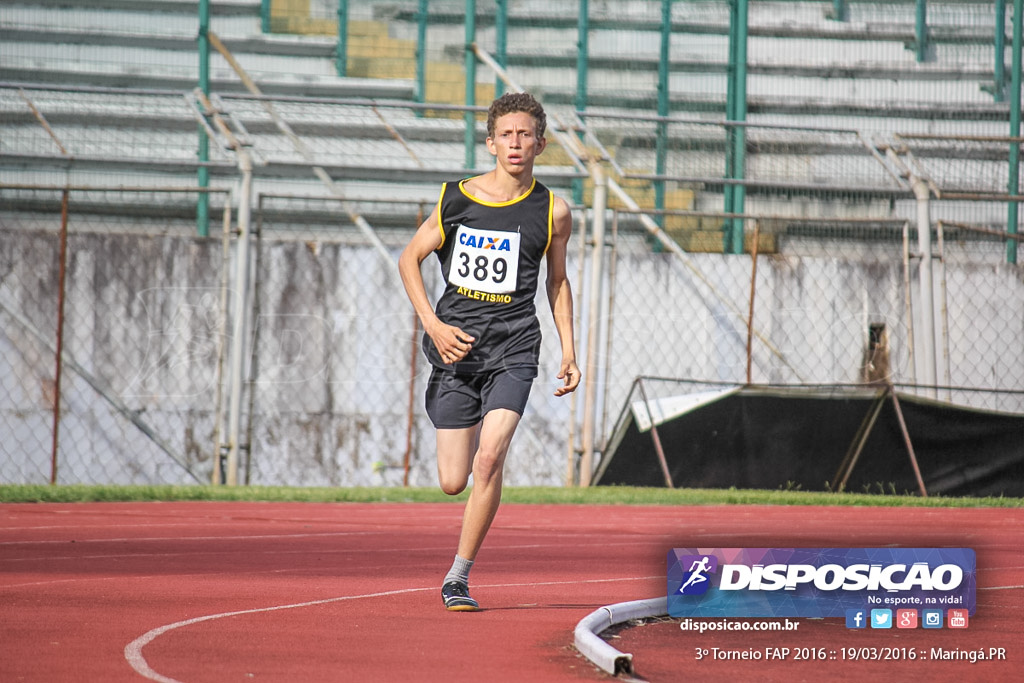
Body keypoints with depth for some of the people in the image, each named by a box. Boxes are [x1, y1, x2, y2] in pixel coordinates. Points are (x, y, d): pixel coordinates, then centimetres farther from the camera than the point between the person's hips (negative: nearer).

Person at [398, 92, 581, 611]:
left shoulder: (552, 212, 4)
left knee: (488, 459, -21)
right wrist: (433, 325, -6)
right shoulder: (455, 198, 0)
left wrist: (569, 352, 10)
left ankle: (458, 576, -10)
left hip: (512, 351, 0)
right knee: (452, 482, 1)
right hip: (455, 347, 1)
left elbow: (558, 281, 18)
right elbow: (410, 258, 7)